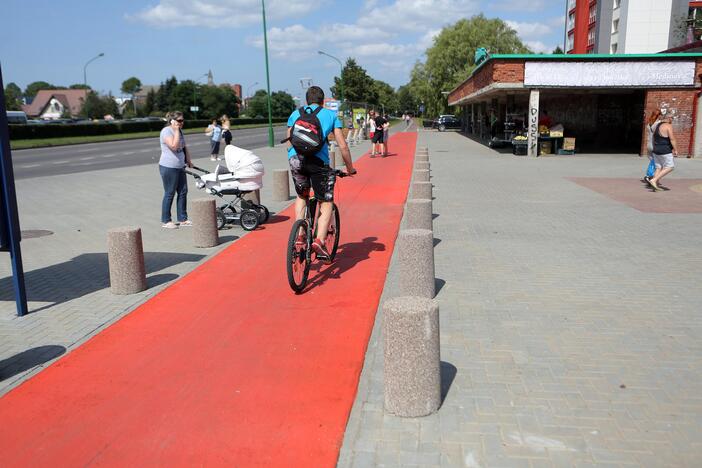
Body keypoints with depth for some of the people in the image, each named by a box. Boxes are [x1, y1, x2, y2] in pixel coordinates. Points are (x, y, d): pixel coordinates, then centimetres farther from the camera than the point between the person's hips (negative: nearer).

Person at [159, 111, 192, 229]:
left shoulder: (180, 131, 13)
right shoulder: (166, 131, -14)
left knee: (183, 192, 9)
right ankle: (165, 221, 9)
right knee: (169, 194, -1)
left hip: (180, 167, 9)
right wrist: (176, 130, -22)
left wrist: (188, 161, 18)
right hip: (168, 167, -9)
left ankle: (182, 219, 18)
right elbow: (174, 146, -29)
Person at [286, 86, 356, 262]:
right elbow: (343, 146, 15)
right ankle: (319, 241, -11)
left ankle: (299, 236, 17)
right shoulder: (330, 114, 19)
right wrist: (350, 168, 26)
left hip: (295, 158, 3)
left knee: (301, 196, 28)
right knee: (326, 204, 9)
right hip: (318, 160, -3)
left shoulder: (295, 113, 25)